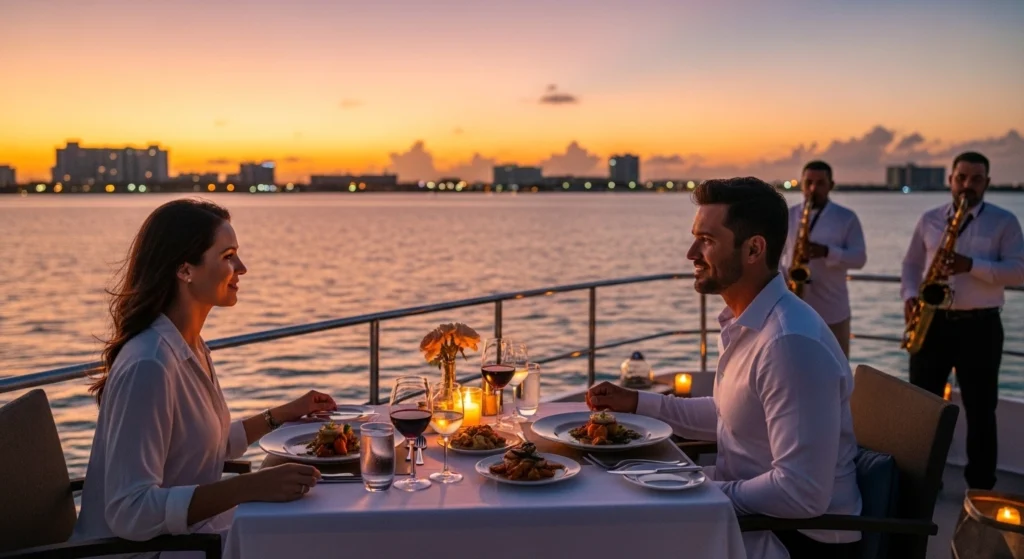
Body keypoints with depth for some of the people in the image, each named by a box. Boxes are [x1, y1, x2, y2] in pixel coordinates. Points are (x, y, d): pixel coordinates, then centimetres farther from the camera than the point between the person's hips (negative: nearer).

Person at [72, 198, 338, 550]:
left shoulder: (191, 347, 4)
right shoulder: (149, 365, -25)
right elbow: (131, 512, -28)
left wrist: (283, 415, 15)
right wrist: (251, 487, -33)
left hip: (188, 533, 8)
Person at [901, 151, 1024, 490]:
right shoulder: (929, 220, 9)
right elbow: (911, 265, 14)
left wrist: (972, 265, -21)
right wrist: (909, 295, -5)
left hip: (980, 326, -2)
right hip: (932, 321, 3)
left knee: (980, 409, 3)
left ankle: (981, 486, 13)